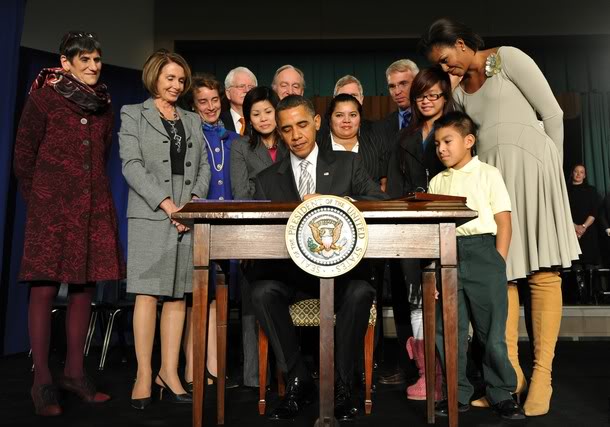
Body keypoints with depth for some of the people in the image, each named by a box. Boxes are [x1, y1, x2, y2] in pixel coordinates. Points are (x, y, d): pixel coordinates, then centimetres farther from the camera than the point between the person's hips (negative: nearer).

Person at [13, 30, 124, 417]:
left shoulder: (104, 105, 15)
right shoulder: (43, 97, 1)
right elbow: (23, 156, 2)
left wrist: (92, 192, 12)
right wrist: (37, 203, 3)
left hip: (94, 207, 5)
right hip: (52, 206, -4)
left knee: (85, 287, 5)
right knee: (45, 288, -4)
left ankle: (74, 373, 17)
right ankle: (43, 382, 5)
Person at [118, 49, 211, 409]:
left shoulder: (193, 121, 21)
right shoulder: (133, 115, 8)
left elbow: (203, 167, 14)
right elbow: (132, 165, -4)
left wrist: (194, 200, -5)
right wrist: (166, 203, -14)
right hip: (150, 216, -4)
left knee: (178, 294, 3)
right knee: (148, 293, -6)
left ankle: (169, 373, 10)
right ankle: (144, 375, 3)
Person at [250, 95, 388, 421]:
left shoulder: (347, 164, 10)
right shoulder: (267, 179, 12)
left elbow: (379, 201, -3)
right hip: (288, 270, 1)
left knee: (361, 292, -31)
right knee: (262, 291, -28)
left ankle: (341, 383, -12)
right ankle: (298, 380, -11)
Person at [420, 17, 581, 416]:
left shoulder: (508, 58, 3)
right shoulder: (460, 93, 19)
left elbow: (552, 113, 0)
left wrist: (553, 169, 1)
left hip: (529, 162, -6)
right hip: (491, 174, 6)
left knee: (543, 270, -6)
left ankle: (543, 373, -1)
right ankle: (510, 371, 6)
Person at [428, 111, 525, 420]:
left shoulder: (488, 174, 3)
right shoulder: (437, 181, 14)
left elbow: (504, 222, 0)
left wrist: (498, 264, -8)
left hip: (482, 252, -3)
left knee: (491, 330, 3)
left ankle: (501, 393, 21)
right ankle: (458, 394, 20)